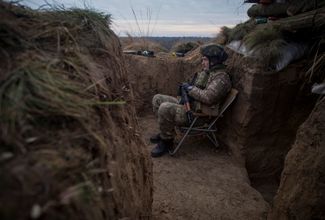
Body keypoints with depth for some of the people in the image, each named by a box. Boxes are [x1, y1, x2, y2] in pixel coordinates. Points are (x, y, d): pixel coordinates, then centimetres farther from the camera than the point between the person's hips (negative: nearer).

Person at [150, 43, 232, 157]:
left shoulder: (221, 77, -14)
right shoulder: (207, 72, 17)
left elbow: (208, 97, -27)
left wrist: (190, 88, -15)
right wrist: (185, 88, 6)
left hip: (198, 114, -10)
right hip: (188, 104, 11)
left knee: (165, 108, -31)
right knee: (157, 99, 7)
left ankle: (167, 141, -10)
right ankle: (166, 130, 14)